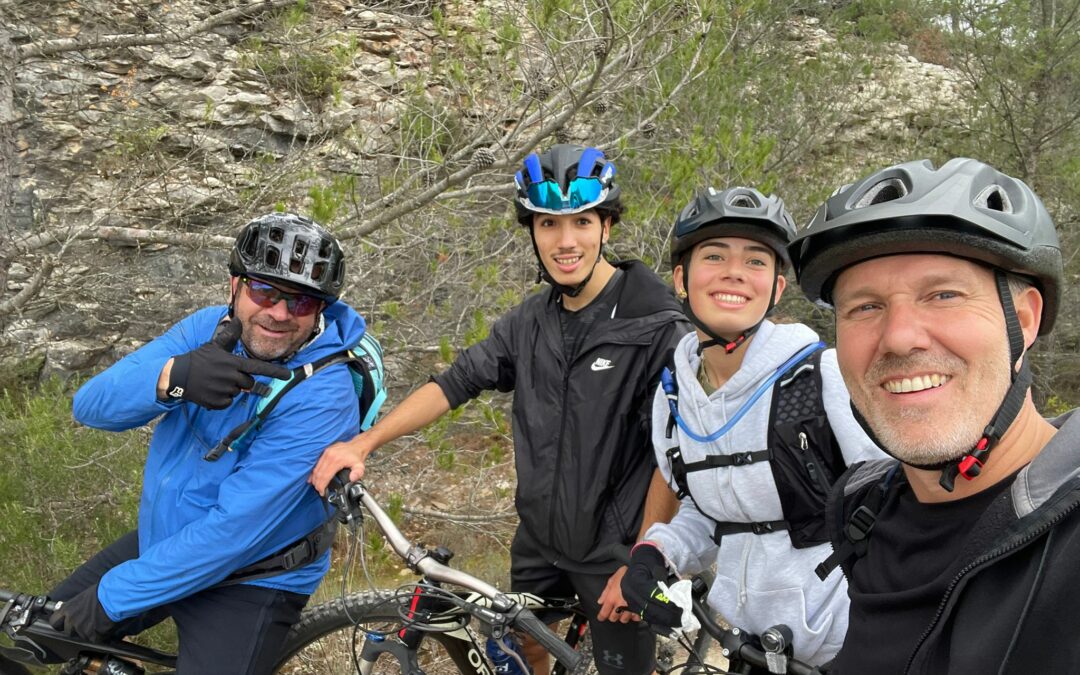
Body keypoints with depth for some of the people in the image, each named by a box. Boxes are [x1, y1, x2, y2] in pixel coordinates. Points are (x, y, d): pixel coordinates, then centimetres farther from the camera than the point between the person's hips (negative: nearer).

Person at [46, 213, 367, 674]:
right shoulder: (209, 329, -10)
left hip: (251, 580, -6)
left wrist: (113, 596, -23)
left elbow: (234, 529, -29)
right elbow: (91, 405, -17)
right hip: (162, 538, 6)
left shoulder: (323, 398, -28)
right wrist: (170, 377, -38)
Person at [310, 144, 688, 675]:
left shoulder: (655, 327, -19)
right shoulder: (530, 321, -1)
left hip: (614, 548, -5)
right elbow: (459, 380, -1)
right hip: (539, 535, 6)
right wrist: (363, 442, -10)